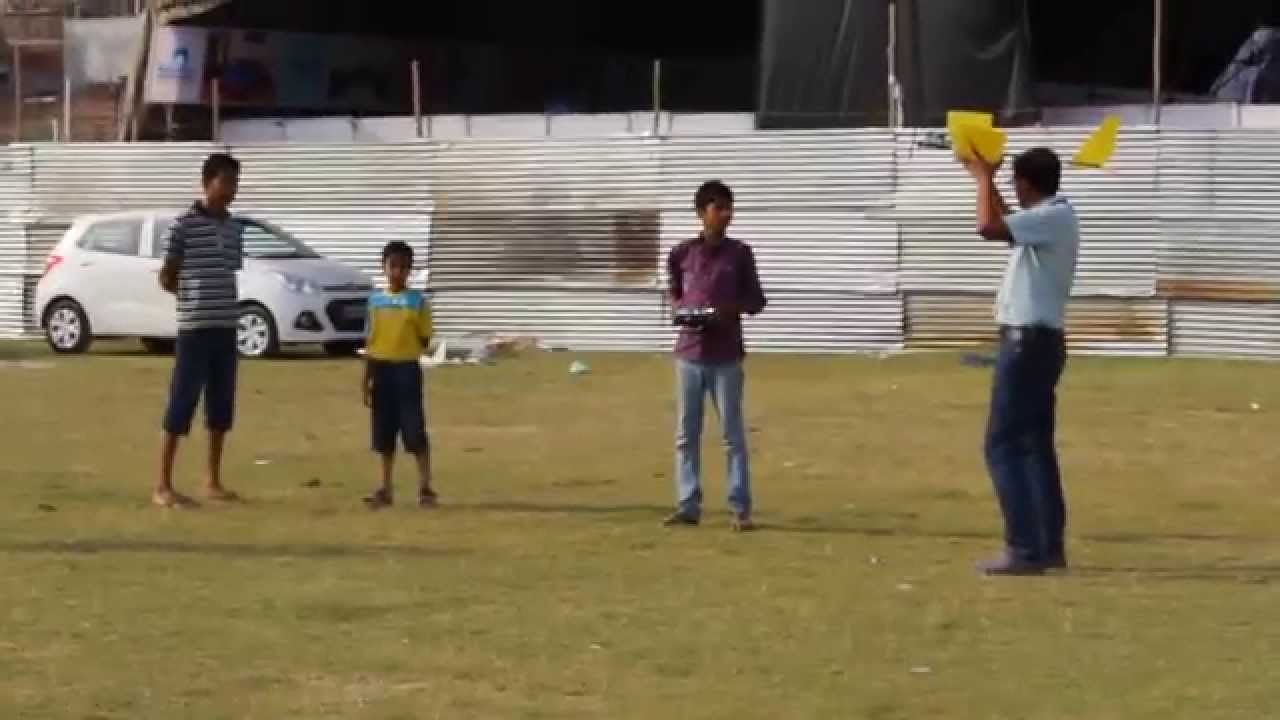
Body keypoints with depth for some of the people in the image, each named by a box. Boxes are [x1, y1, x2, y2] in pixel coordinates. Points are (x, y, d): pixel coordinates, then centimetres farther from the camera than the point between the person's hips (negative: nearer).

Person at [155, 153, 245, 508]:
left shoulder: (235, 227, 11)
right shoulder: (184, 225, -8)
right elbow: (166, 279, -3)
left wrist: (224, 303, 9)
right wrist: (193, 296, 2)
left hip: (227, 327, 6)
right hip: (195, 326, -6)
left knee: (221, 405, 10)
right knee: (182, 404, -7)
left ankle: (212, 481, 20)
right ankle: (163, 486, -4)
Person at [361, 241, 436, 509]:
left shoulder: (417, 301, -1)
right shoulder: (375, 301, 8)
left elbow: (424, 339, 3)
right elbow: (370, 341, 9)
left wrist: (414, 343, -15)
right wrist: (366, 379, 7)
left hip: (407, 368, -3)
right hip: (381, 369, 3)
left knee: (415, 430, -6)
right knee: (384, 432, 7)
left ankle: (425, 487, -2)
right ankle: (385, 488, 14)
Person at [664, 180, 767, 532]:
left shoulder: (740, 254, 0)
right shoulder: (681, 254, 4)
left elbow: (756, 300, 6)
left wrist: (730, 310, -13)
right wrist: (682, 311, -6)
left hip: (726, 356, -2)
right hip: (689, 353, 2)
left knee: (733, 434, -1)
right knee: (686, 435, 5)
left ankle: (741, 509, 1)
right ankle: (687, 506, 10)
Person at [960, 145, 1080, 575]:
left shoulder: (1052, 218, -17)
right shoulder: (1051, 217, 14)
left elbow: (989, 228, -29)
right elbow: (1006, 226, 34)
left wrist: (985, 178, -16)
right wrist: (985, 180, 28)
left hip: (1028, 342, -10)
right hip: (1039, 342, 10)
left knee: (1004, 445, -10)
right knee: (1035, 445, 15)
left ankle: (1025, 551, -13)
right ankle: (1050, 546, 18)